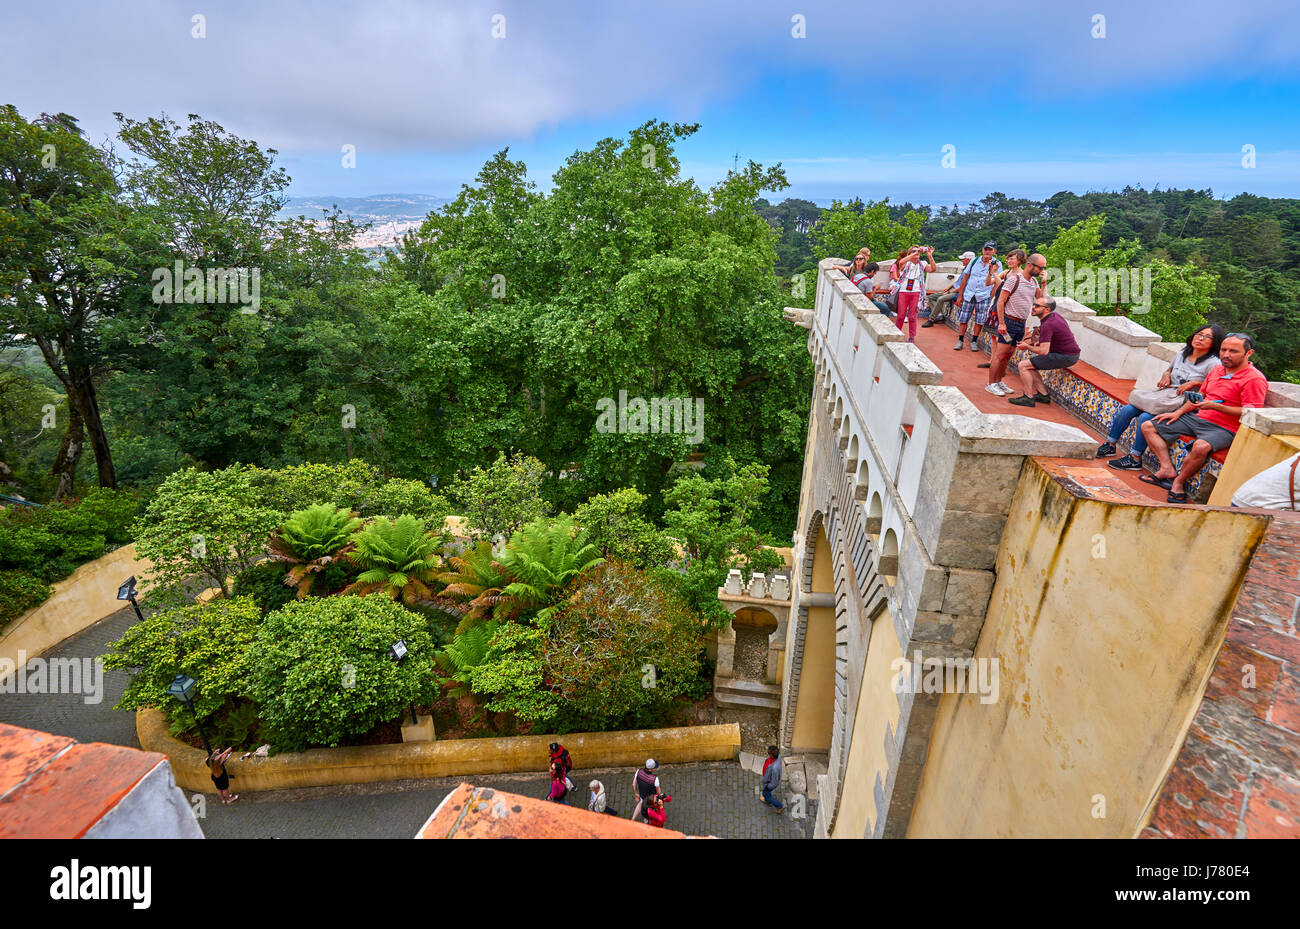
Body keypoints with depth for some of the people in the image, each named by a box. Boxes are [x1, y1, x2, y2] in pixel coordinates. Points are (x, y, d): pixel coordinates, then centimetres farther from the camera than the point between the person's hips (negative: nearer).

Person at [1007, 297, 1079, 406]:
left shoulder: (1047, 325, -22)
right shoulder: (1055, 315, 8)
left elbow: (1044, 351, -28)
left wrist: (1028, 347, -10)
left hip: (1063, 357, -10)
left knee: (1023, 366, -10)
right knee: (1029, 366, 16)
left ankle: (1028, 398, -6)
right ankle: (1043, 395, 14)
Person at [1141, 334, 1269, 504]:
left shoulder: (1254, 379, -10)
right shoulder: (1217, 369, 13)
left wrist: (1215, 406, -25)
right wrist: (1178, 412, 12)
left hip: (1223, 429, -8)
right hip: (1196, 418, 8)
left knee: (1201, 446, -41)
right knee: (1148, 427, -2)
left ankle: (1178, 482, -18)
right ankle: (1168, 470, -13)